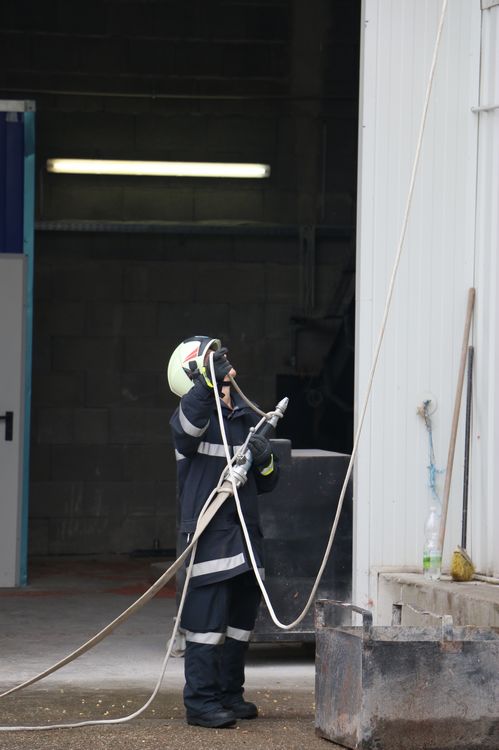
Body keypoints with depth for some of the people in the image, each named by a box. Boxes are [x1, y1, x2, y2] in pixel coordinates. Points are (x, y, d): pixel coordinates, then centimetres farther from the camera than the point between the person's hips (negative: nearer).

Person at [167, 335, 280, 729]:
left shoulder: (247, 418, 16)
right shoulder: (196, 413, -4)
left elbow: (267, 483, 20)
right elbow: (188, 421, -32)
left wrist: (266, 460, -2)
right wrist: (209, 381, -46)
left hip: (246, 533, 8)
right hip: (210, 531, -7)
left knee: (241, 619, 14)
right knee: (208, 620, -9)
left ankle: (230, 694, 25)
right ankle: (201, 702, -6)